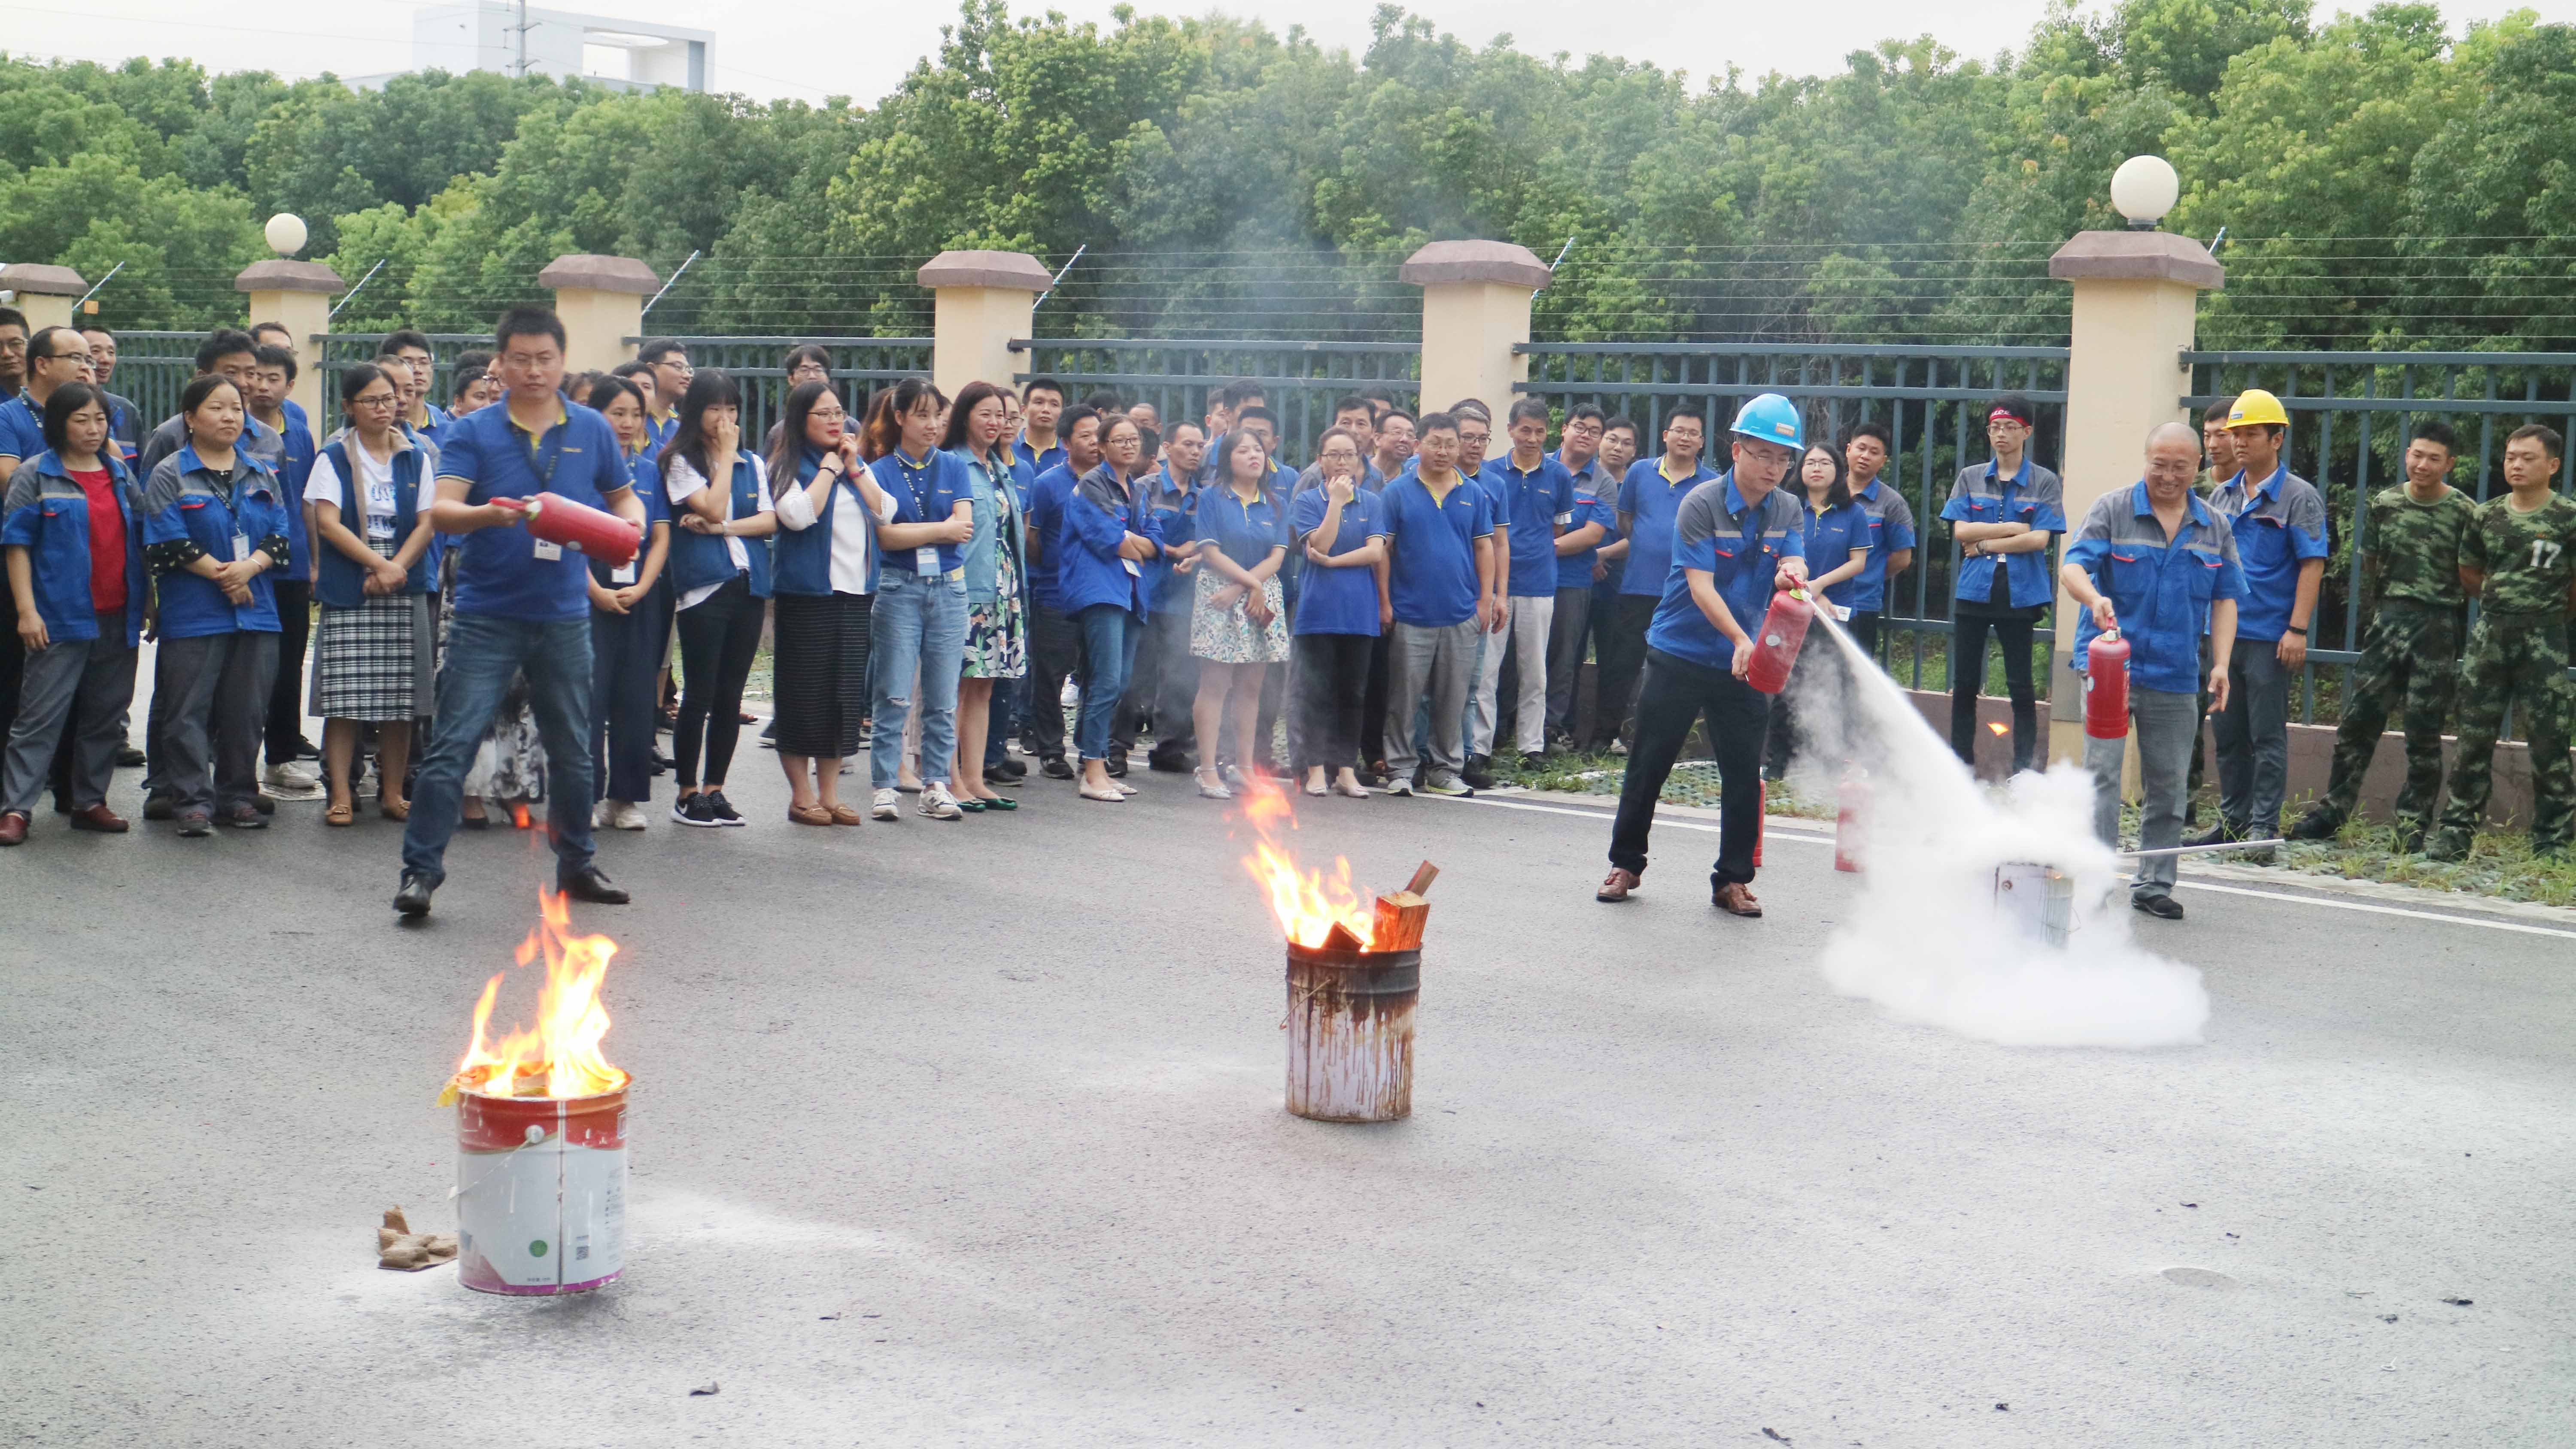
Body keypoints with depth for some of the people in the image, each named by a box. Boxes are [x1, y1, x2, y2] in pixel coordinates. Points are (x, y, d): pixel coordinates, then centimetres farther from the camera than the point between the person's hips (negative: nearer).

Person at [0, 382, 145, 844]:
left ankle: (90, 801, 19)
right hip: (61, 617, -5)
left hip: (118, 616, 5)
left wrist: (145, 602, 12)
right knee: (42, 716, -7)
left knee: (106, 715, 9)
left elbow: (141, 533, 19)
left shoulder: (120, 473, 13)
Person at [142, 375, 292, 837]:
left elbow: (280, 535, 6)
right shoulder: (170, 475, 1)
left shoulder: (261, 475, 14)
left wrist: (250, 566, -12)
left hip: (255, 609, 4)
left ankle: (238, 796, 16)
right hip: (193, 614, -4)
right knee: (189, 711, -3)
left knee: (246, 711, 7)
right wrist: (221, 574, -12)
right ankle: (192, 800, 2)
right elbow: (167, 544, -9)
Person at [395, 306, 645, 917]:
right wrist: (489, 514, -33)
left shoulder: (592, 430, 6)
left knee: (573, 750, 14)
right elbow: (440, 511, -12)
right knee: (452, 745, -7)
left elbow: (624, 497, 17)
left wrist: (630, 524, -7)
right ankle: (421, 870, -1)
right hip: (487, 614, -3)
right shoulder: (473, 433, -2)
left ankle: (578, 864, 29)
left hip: (564, 615, 3)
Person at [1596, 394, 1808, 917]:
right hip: (1679, 654, -3)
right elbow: (1700, 586, -20)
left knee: (1744, 771, 2)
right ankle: (1626, 864, 21)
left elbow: (1794, 566, -10)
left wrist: (1792, 573, -35)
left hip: (1744, 662, 4)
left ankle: (1733, 879, 15)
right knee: (1649, 763, 5)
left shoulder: (1787, 511, 3)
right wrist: (1739, 639, -33)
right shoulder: (1701, 504, -13)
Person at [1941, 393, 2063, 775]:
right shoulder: (1970, 478, 9)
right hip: (1973, 590, 3)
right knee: (1964, 684, 6)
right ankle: (1960, 764, 15)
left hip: (2020, 593, -3)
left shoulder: (2045, 483, 2)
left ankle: (2024, 768, 6)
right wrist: (2015, 528, -9)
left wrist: (1985, 545, -10)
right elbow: (1960, 531, -3)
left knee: (2021, 685, 1)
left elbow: (2040, 539, -9)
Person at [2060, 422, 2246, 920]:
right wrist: (2094, 598, -32)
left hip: (2175, 676, 4)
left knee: (2168, 785, 8)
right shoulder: (2112, 509, 0)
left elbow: (2225, 599, 12)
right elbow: (2072, 567, -10)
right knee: (2102, 773, -10)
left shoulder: (2215, 527, 11)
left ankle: (2154, 884, 19)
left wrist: (2221, 664, 1)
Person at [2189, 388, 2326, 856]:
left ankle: (2264, 826, 3)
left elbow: (2312, 566, -9)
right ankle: (2233, 818, 21)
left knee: (2267, 736, -2)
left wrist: (2298, 629, -16)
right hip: (2222, 633, 6)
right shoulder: (2223, 495, 13)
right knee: (2227, 733, 11)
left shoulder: (2300, 497, -4)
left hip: (2269, 637, -6)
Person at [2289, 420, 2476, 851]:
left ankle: (2413, 826, 10)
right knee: (2358, 719, 1)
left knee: (2424, 733, 3)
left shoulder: (2464, 512, -4)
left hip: (2438, 627, -3)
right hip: (2389, 621, 3)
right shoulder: (2384, 504, 6)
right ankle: (2331, 811, 8)